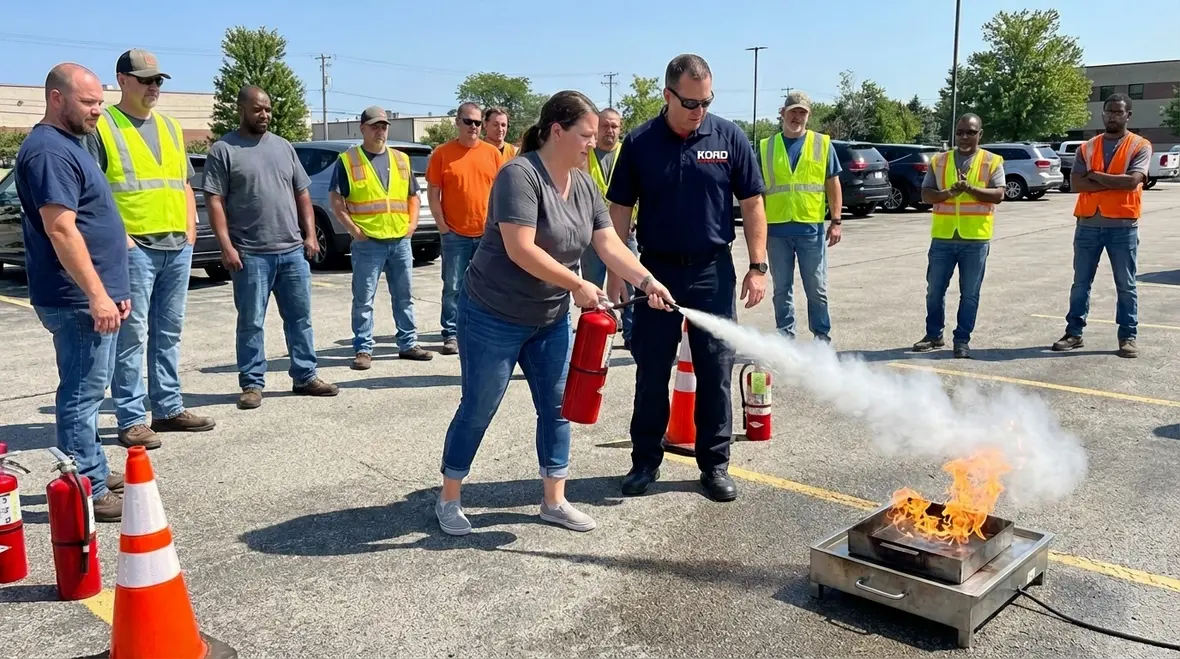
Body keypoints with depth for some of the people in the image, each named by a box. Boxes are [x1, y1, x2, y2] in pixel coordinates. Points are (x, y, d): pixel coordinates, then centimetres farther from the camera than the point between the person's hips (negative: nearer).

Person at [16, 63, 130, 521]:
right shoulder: (49, 151, -15)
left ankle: (93, 472, 28)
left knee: (87, 391, 17)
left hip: (91, 296, 11)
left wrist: (109, 289, 22)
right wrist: (96, 294, -25)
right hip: (78, 300, -11)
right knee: (82, 395, -5)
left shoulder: (68, 145, 17)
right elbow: (61, 230, -23)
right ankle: (88, 493, 1)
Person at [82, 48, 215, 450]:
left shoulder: (170, 126, 18)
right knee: (131, 336, -4)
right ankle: (132, 420, 1)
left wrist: (190, 230, 11)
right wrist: (117, 237, -15)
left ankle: (169, 409, 20)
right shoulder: (101, 127, -2)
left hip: (178, 247, 6)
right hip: (134, 248, -6)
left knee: (168, 333, 11)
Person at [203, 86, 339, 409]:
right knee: (251, 323, 3)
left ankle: (305, 377, 20)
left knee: (300, 318, 10)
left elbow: (302, 194, 15)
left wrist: (310, 235, 7)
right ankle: (252, 384, 13)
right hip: (251, 254, -5)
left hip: (293, 251, 5)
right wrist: (227, 246, -13)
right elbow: (215, 201, -6)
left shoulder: (283, 146, 14)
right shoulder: (223, 149, -2)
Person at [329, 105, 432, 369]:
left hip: (400, 240, 4)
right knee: (363, 300, 0)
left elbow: (413, 196, 18)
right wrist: (354, 230, -10)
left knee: (404, 297, 12)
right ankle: (363, 349, 7)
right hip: (367, 243, -4)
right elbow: (336, 202, -3)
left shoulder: (401, 159, 13)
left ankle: (408, 344, 22)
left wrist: (412, 223, 4)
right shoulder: (348, 160, -1)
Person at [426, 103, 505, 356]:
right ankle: (451, 335, 10)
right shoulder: (442, 153, 0)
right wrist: (441, 224, -6)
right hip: (455, 233, -2)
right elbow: (433, 192, 0)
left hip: (488, 233, 2)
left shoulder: (493, 153, 5)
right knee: (453, 287, 2)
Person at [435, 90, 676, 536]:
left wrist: (647, 282, -16)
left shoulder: (583, 185, 3)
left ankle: (554, 502, 22)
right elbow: (520, 249, -29)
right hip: (493, 318, -7)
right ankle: (448, 500, 21)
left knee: (556, 408, 9)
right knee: (478, 410, 4)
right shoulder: (520, 175, -21)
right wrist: (577, 285, -25)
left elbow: (609, 244, -1)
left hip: (551, 320, 7)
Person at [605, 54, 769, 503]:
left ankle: (715, 464, 18)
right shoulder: (639, 143, -2)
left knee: (716, 371, 5)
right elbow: (620, 210, 2)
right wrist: (615, 271, -3)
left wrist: (758, 266, -4)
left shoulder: (730, 138, -2)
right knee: (651, 372, 8)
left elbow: (752, 205, 2)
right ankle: (645, 460, 21)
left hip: (713, 270, 0)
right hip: (656, 270, 0)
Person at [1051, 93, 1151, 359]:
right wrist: (1115, 183, -13)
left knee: (1126, 285, 5)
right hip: (1088, 224, 3)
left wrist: (1096, 175, -9)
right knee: (1081, 282, 8)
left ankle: (1128, 337, 13)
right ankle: (1074, 332, 16)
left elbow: (1132, 181, -16)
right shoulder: (1087, 147, 7)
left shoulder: (1140, 146, -1)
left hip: (1123, 225, -3)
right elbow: (1076, 183, -6)